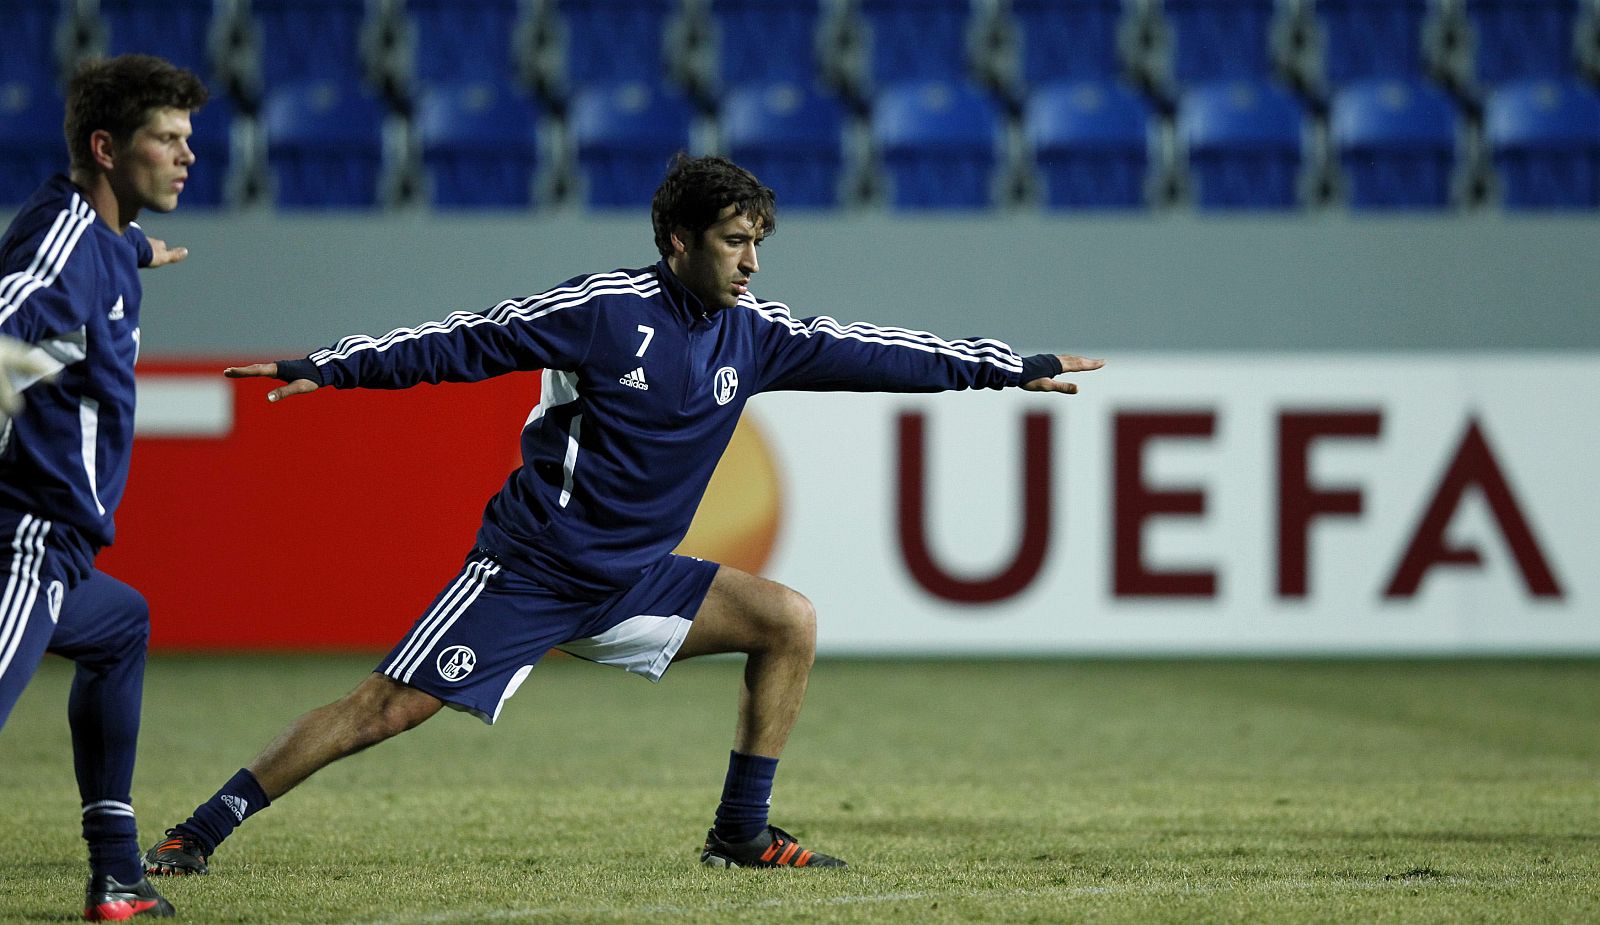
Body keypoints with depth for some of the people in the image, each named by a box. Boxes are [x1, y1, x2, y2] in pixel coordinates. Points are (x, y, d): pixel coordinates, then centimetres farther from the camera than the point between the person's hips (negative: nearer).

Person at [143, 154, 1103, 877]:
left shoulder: (752, 334, 5)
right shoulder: (602, 309, -13)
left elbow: (865, 352, 13)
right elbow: (463, 343, -8)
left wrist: (1013, 368, 16)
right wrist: (326, 369, -12)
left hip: (634, 582, 6)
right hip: (529, 571, -6)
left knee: (790, 621, -5)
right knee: (387, 709, -12)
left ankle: (741, 834, 2)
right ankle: (199, 834, -4)